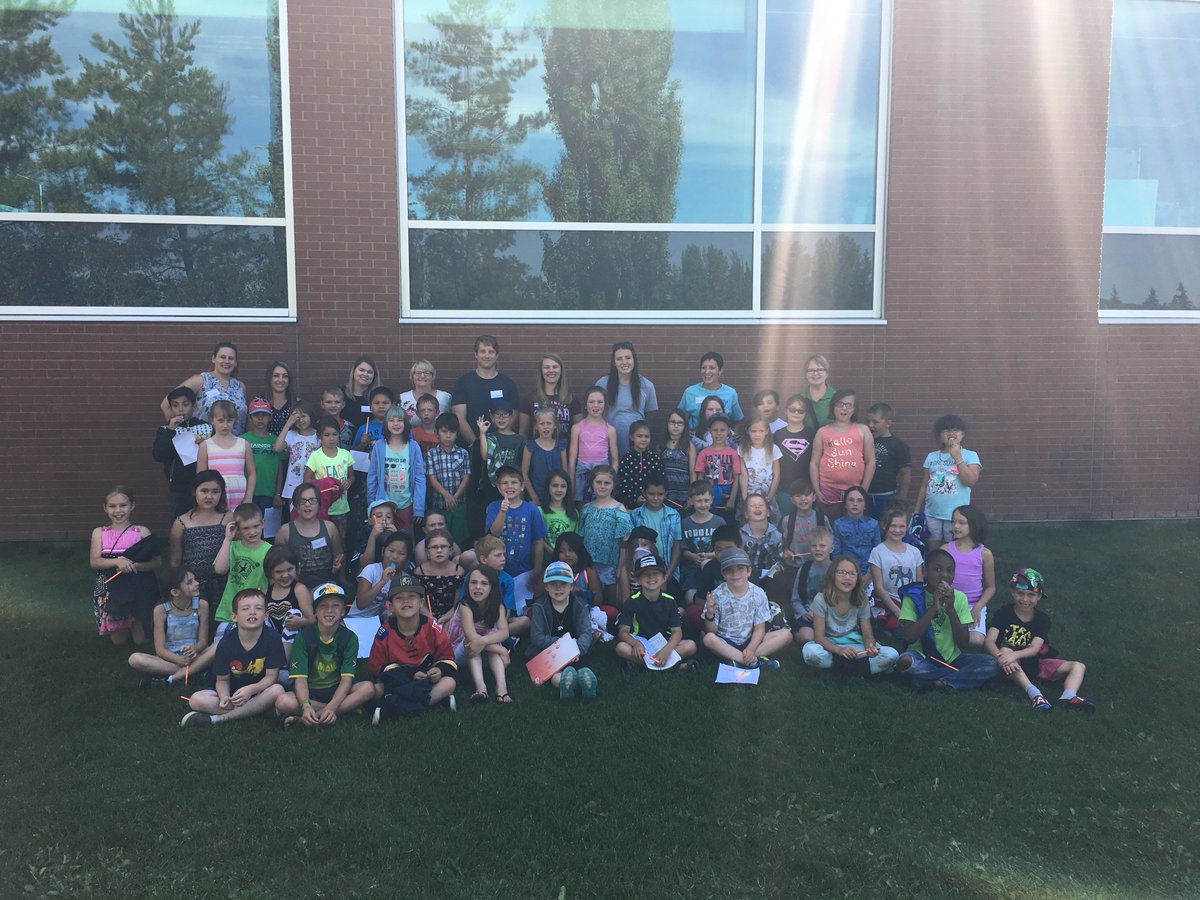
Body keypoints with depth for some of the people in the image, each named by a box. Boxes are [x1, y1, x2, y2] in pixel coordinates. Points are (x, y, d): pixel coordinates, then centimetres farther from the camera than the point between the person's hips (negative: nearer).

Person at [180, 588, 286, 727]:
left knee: (277, 690, -34)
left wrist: (250, 689, -32)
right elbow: (222, 680, -5)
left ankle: (218, 718, -25)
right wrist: (224, 697, -27)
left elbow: (271, 676, -14)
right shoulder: (226, 643, -11)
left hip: (259, 691, -1)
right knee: (196, 700, -21)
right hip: (233, 692, 1)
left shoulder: (272, 638, -16)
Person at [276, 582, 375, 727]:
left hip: (336, 692, 2)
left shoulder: (350, 638, -4)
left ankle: (305, 720, -27)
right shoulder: (304, 636, -6)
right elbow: (300, 678, -13)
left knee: (368, 688, -28)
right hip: (309, 693, -1)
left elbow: (347, 678, -12)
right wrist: (305, 706, -33)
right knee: (282, 702, -32)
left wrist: (332, 706, -30)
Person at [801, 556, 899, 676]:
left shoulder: (861, 601, -5)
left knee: (892, 655, -22)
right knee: (810, 651, -38)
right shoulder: (821, 599, -13)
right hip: (829, 645, -2)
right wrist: (839, 650, -35)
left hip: (854, 646, 2)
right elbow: (819, 636, -16)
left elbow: (868, 635, -4)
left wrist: (870, 647, -30)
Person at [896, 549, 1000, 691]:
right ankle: (958, 677, -16)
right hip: (922, 658, -3)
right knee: (905, 661, -36)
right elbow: (910, 637, -18)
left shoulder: (959, 598, 2)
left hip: (951, 658, 4)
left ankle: (930, 681, -19)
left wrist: (951, 609, -17)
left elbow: (964, 644, -5)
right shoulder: (913, 596, -6)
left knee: (991, 664, -21)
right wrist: (934, 607, -22)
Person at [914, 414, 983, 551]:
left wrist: (957, 457, -14)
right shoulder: (931, 457, 9)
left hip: (956, 516, -3)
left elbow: (971, 481, -15)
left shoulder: (970, 455, -1)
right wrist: (917, 511, 9)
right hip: (931, 514, 3)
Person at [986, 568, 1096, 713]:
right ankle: (1033, 693, -46)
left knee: (1078, 666, -12)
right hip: (1015, 666, -3)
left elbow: (1034, 649, -14)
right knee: (1005, 649, -35)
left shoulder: (1042, 619, 1)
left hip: (1034, 663, 3)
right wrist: (1001, 658, -39)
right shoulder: (1004, 614, -5)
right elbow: (990, 641, -17)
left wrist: (1015, 655, -35)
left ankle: (1068, 697, -42)